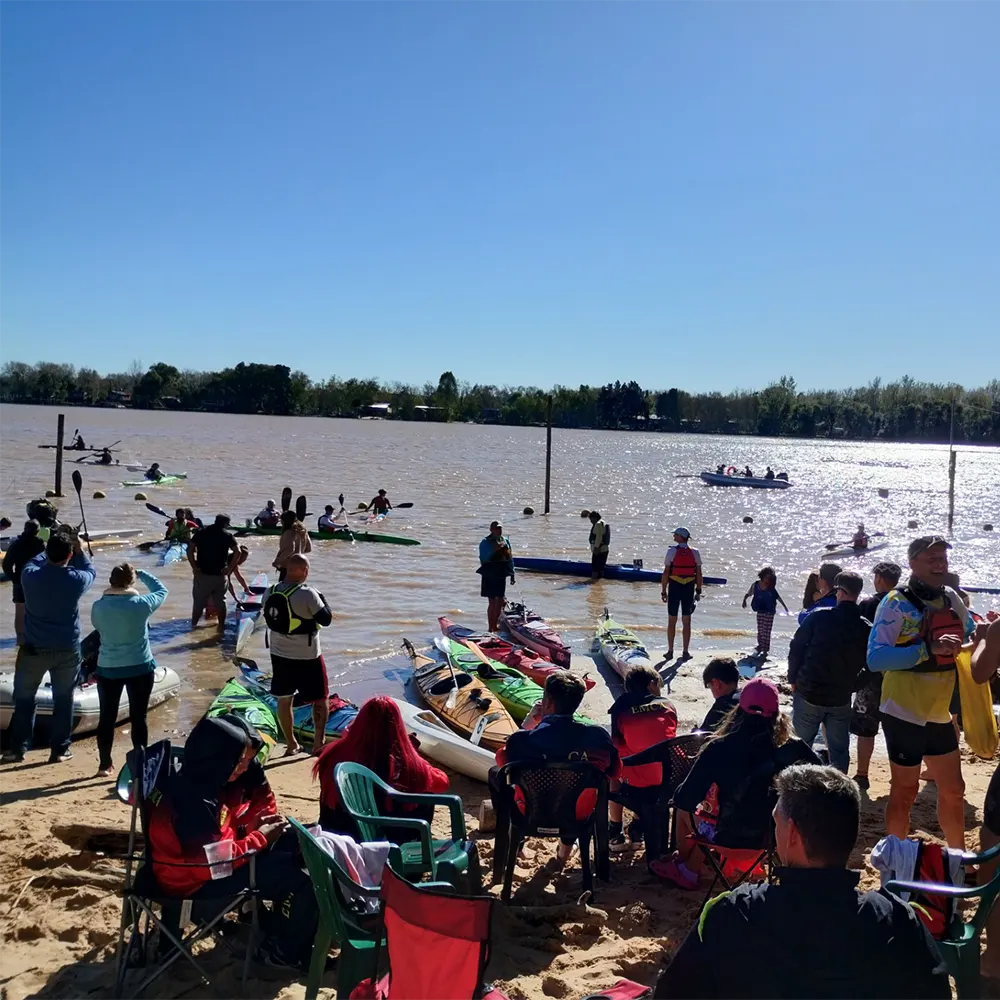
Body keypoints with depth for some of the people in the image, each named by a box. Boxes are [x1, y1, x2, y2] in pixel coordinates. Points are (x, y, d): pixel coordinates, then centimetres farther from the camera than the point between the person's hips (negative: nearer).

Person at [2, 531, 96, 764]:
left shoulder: (30, 576, -13)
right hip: (67, 650, 0)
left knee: (24, 698, 15)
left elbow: (34, 562, 12)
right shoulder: (76, 580, -15)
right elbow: (91, 572, 10)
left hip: (33, 649, 1)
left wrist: (52, 550, 20)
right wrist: (80, 551, 15)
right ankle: (59, 749, 18)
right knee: (63, 699, 13)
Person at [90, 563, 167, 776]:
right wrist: (142, 573, 17)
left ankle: (105, 764, 20)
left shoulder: (98, 606, -8)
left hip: (108, 669, 2)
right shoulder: (141, 604, -13)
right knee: (138, 717, 7)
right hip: (140, 668, -2)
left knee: (107, 717, 12)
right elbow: (161, 591, 6)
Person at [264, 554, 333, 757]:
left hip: (279, 654, 6)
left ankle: (291, 744, 25)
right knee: (320, 699, 11)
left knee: (284, 699, 15)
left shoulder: (270, 592, -2)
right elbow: (326, 619, -15)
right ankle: (318, 742, 10)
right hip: (307, 657, -6)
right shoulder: (307, 593, -22)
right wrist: (322, 599, 0)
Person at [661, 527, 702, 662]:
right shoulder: (695, 553, 0)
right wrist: (698, 591, 10)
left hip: (674, 587, -2)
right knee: (686, 621, 7)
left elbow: (666, 573, -8)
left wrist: (663, 591, -2)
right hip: (689, 589, 2)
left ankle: (670, 651, 12)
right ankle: (685, 652, 8)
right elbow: (699, 574, 1)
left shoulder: (672, 551, -8)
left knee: (672, 621, 9)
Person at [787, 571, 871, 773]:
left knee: (800, 747, 11)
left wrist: (793, 679, 4)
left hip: (808, 694, -2)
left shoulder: (819, 617, -11)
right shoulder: (866, 629, -4)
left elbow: (796, 648, -7)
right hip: (841, 700, 2)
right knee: (839, 750, 13)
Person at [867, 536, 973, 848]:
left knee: (953, 791, 17)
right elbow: (876, 658, -25)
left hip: (940, 715, 7)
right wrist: (928, 649, -32)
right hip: (905, 714, -7)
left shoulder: (951, 599, 4)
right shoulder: (896, 603, -15)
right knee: (904, 792, 4)